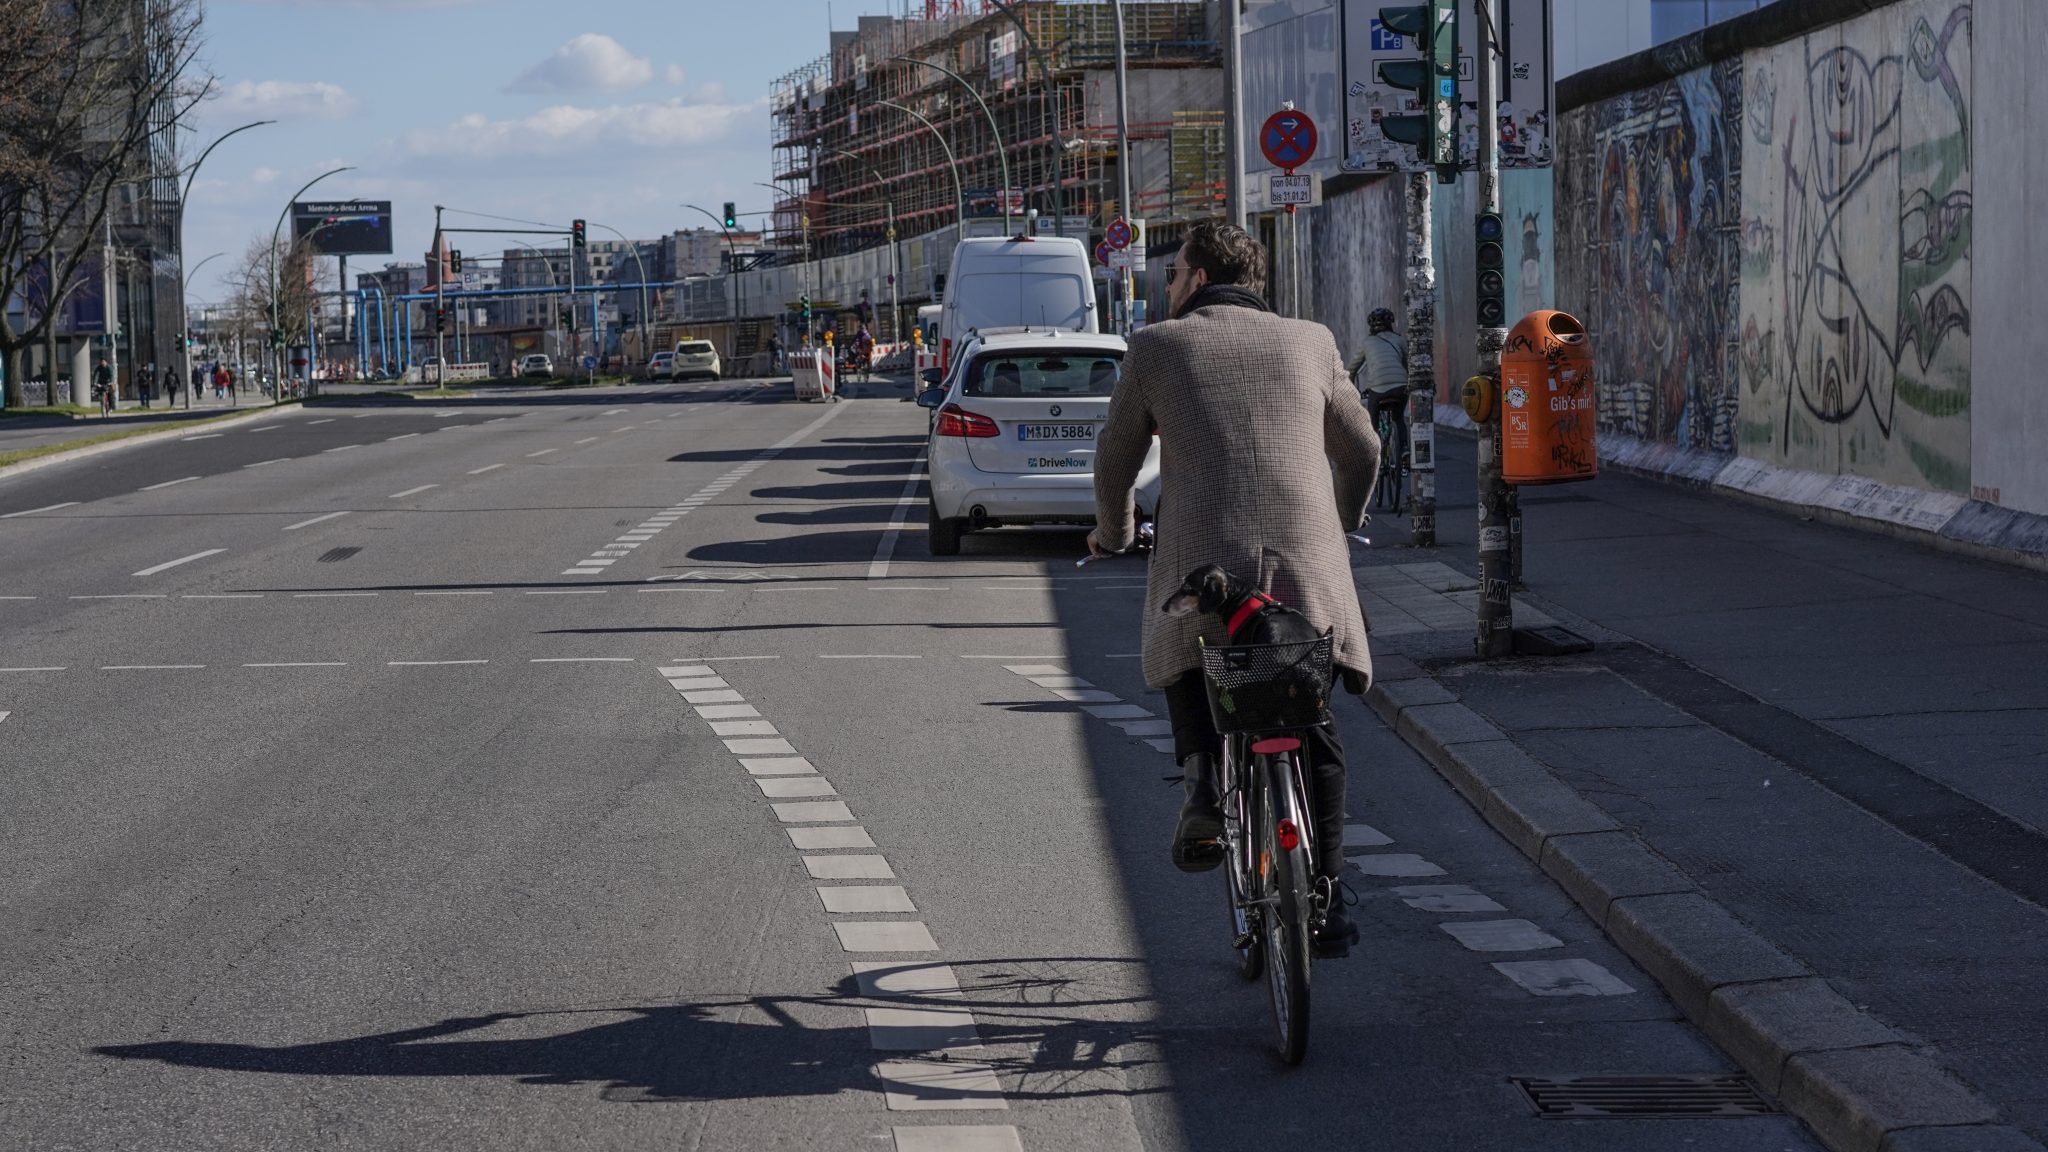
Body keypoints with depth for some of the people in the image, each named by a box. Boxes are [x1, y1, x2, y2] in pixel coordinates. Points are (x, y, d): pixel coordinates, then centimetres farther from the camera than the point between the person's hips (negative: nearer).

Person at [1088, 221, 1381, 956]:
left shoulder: (1156, 348, 9)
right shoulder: (1310, 343, 16)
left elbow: (1116, 460, 17)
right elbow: (1362, 452, 25)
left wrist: (1113, 533, 37)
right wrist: (1341, 529, 44)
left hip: (1202, 561, -2)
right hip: (1307, 565, 2)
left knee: (1185, 664, 29)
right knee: (1315, 737, 16)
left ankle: (1205, 780, 2)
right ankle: (1325, 904, 11)